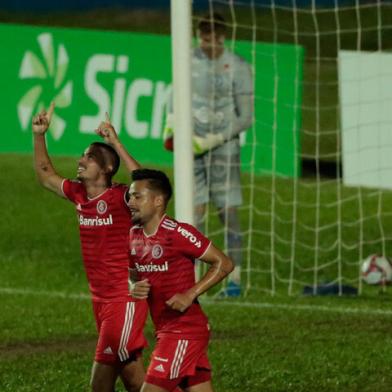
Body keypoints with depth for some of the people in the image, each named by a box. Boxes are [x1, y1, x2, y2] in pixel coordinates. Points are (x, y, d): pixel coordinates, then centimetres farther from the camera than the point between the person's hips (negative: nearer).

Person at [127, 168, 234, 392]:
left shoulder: (179, 234, -14)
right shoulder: (134, 236, 8)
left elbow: (224, 264, -11)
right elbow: (134, 274, 25)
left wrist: (190, 294, -18)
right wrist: (136, 288, 0)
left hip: (184, 330, -8)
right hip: (166, 330, 8)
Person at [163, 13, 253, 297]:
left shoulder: (238, 68, -7)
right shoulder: (189, 61, 6)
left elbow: (245, 118, -7)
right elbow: (176, 97, 19)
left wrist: (211, 140, -14)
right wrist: (170, 127, 1)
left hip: (223, 146, -3)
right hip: (192, 146, 3)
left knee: (228, 211, -4)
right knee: (195, 210, -4)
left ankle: (234, 279, 3)